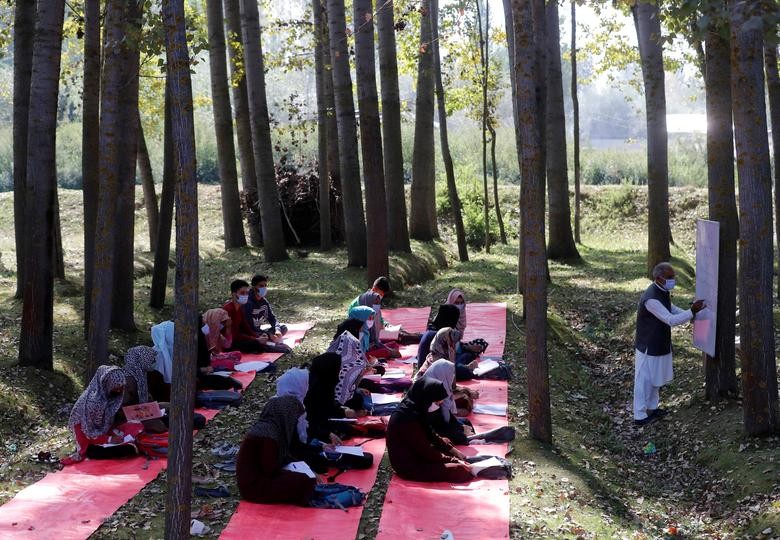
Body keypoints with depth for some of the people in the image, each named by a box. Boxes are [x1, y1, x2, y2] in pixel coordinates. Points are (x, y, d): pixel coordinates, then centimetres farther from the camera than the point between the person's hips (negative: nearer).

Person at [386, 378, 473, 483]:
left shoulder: (415, 410, -1)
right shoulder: (408, 419, -29)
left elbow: (431, 436, 10)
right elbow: (426, 452, -23)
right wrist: (454, 461, -15)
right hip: (409, 466, -10)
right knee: (460, 470, -19)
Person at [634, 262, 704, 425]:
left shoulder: (663, 292, 1)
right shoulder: (651, 299, -30)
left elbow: (671, 309, 17)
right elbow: (671, 320, -31)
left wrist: (691, 312, 4)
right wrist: (691, 312, -34)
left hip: (660, 343, 9)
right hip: (649, 346, -9)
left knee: (656, 378, 22)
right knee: (644, 381, 3)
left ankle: (652, 407, 38)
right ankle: (640, 416, 14)